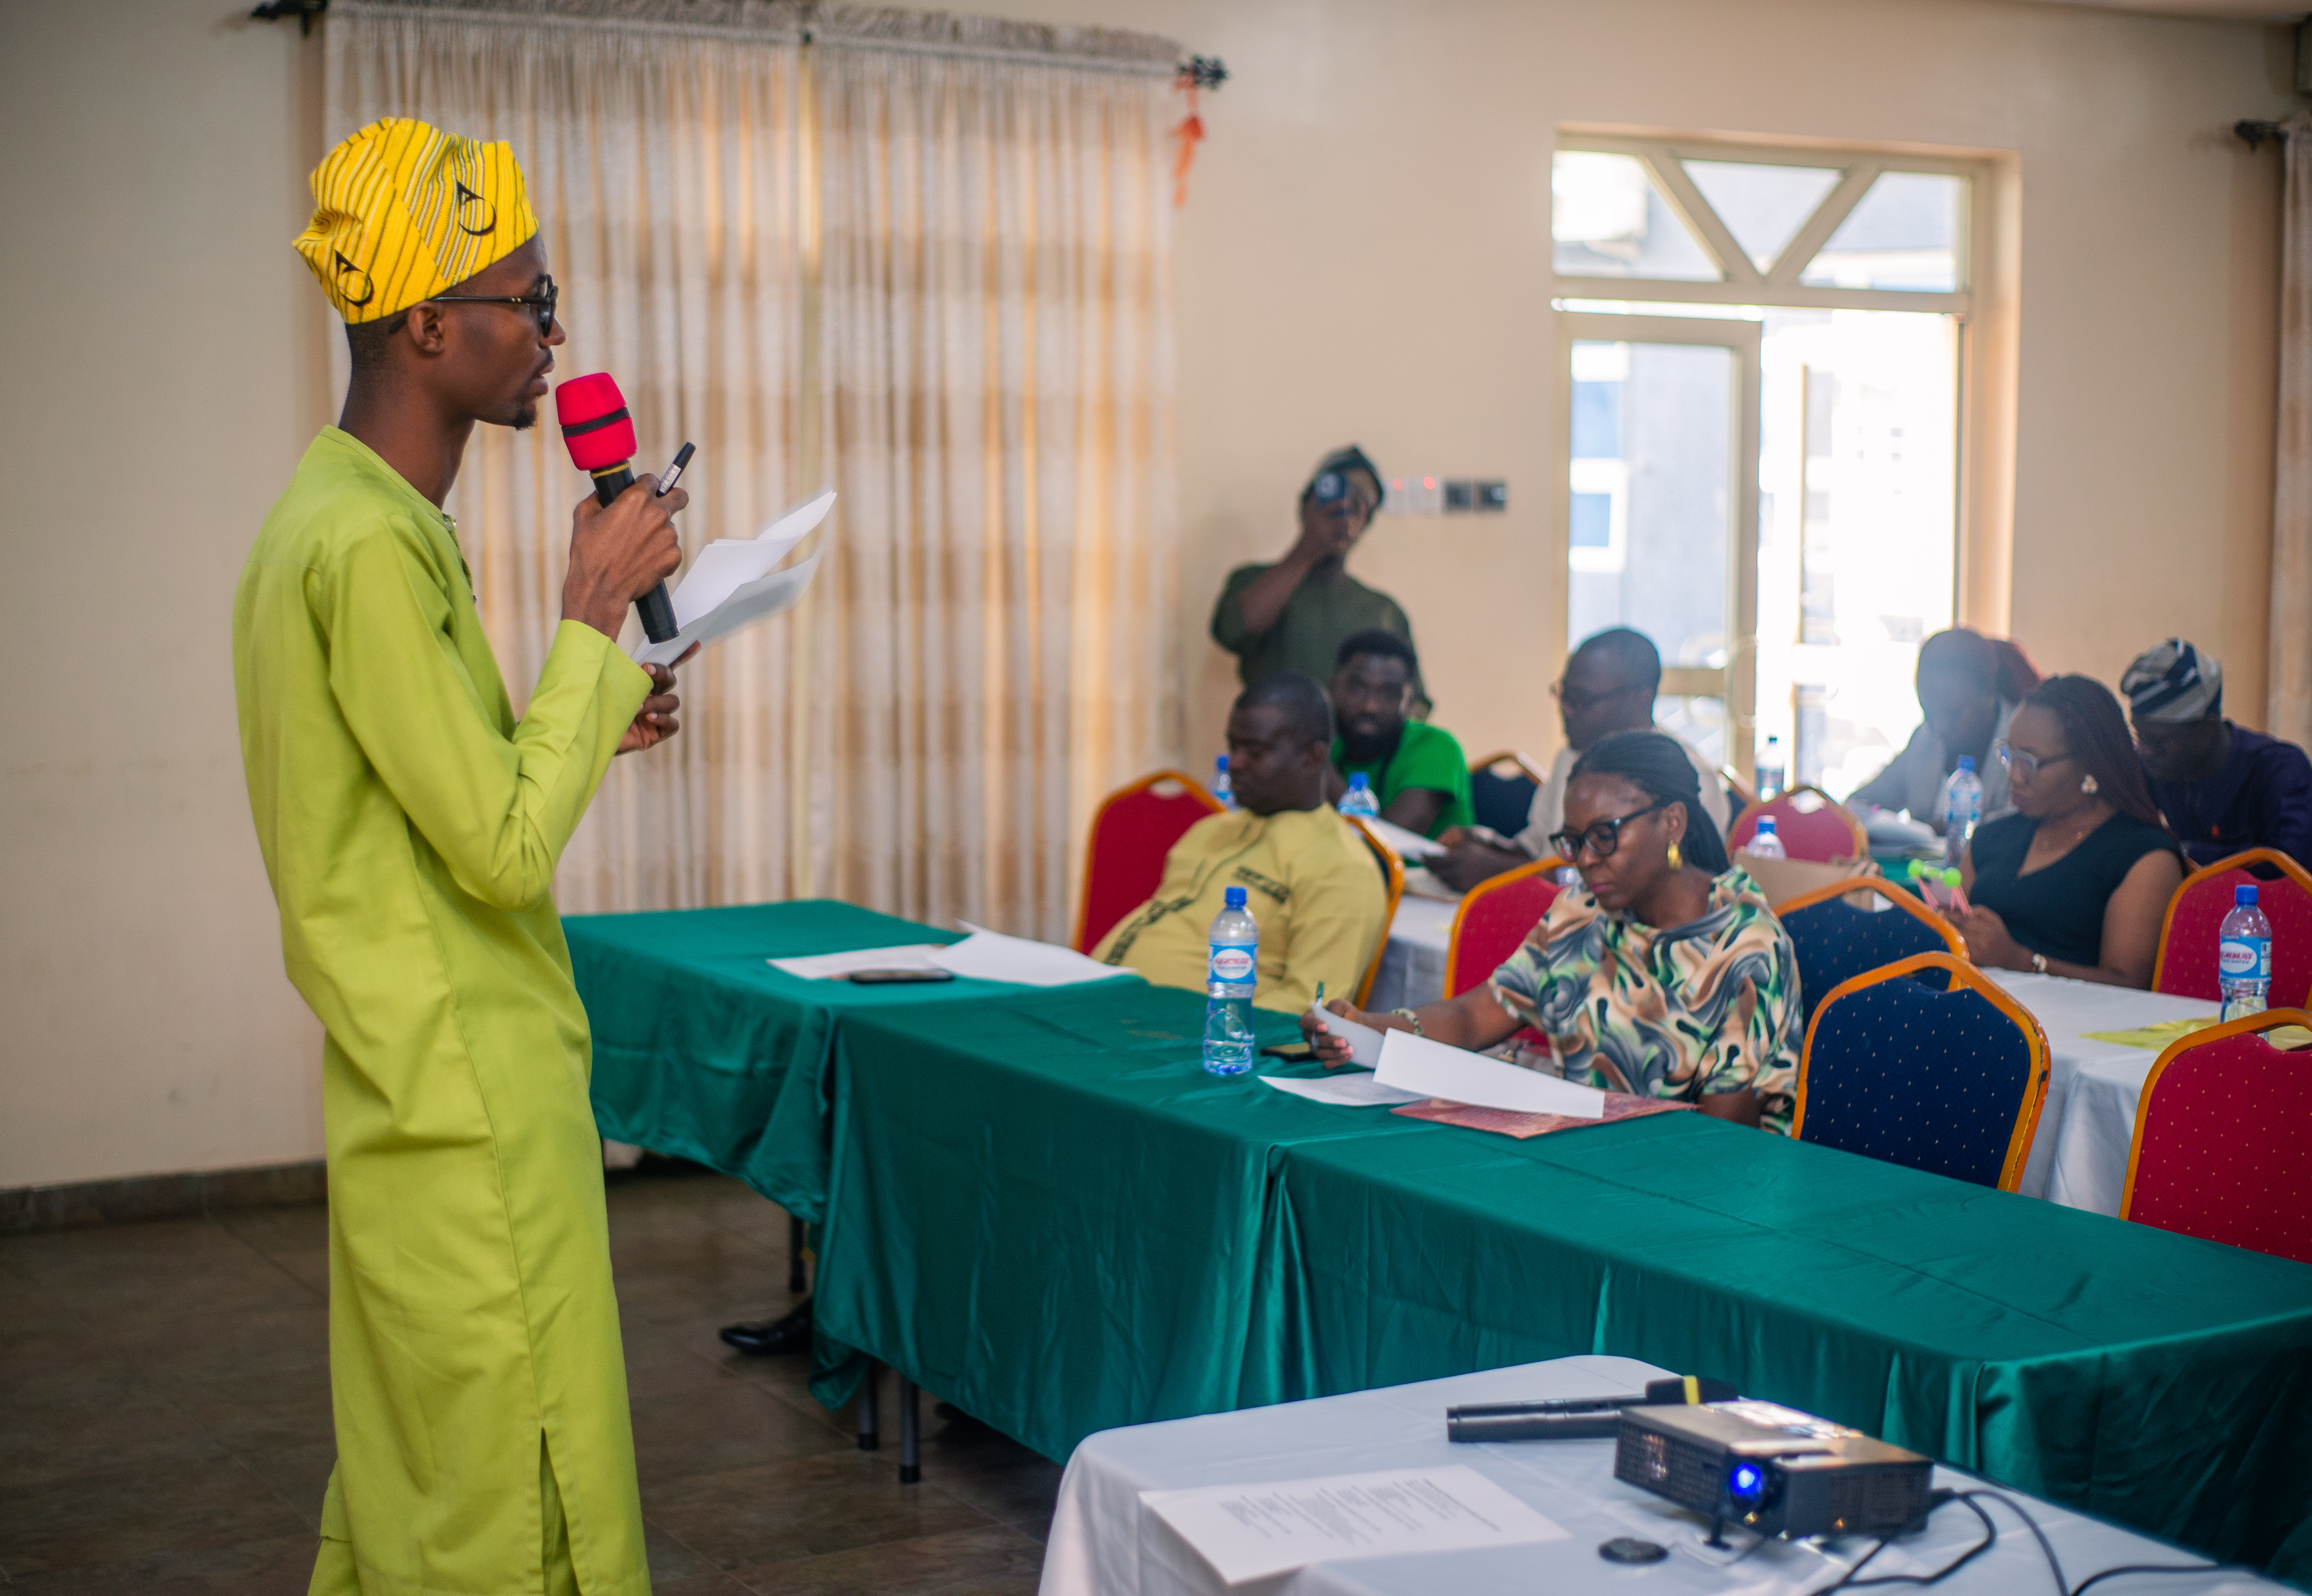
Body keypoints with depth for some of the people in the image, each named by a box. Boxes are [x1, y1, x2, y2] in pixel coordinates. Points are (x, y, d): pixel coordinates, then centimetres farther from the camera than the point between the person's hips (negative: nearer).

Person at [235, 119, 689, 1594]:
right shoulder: (370, 546, -20)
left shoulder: (338, 518, 12)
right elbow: (508, 851, -21)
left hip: (415, 1105, 10)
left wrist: (589, 725, 12)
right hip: (473, 1118, -10)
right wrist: (594, 616, -14)